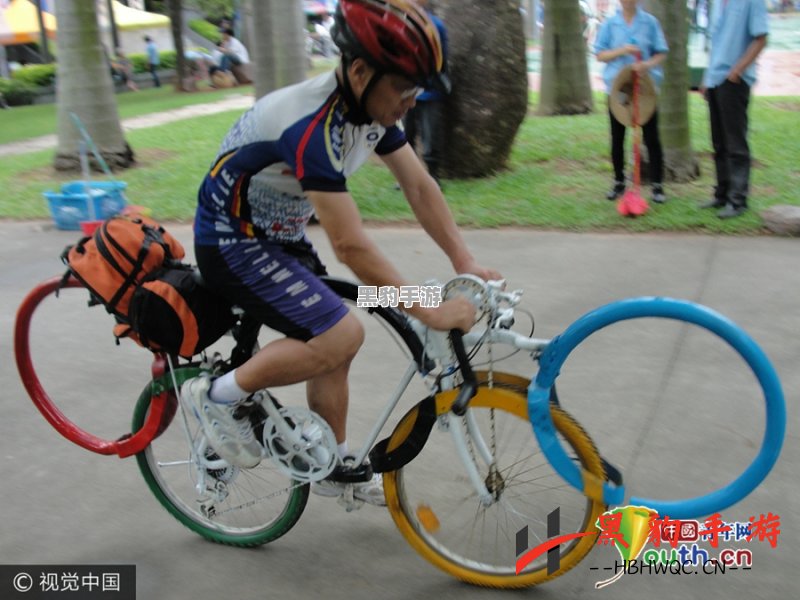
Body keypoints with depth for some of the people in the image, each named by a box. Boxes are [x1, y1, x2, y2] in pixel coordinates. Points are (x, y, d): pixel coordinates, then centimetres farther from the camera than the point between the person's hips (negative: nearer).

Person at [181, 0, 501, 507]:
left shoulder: (372, 107, -7)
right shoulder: (311, 127, -34)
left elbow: (419, 185, -3)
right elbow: (351, 246, -36)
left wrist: (465, 261, -11)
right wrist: (430, 313, -31)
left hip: (281, 236, 9)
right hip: (233, 244, -9)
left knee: (332, 343, 9)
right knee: (341, 335, -20)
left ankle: (335, 468, 26)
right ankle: (219, 396, -1)